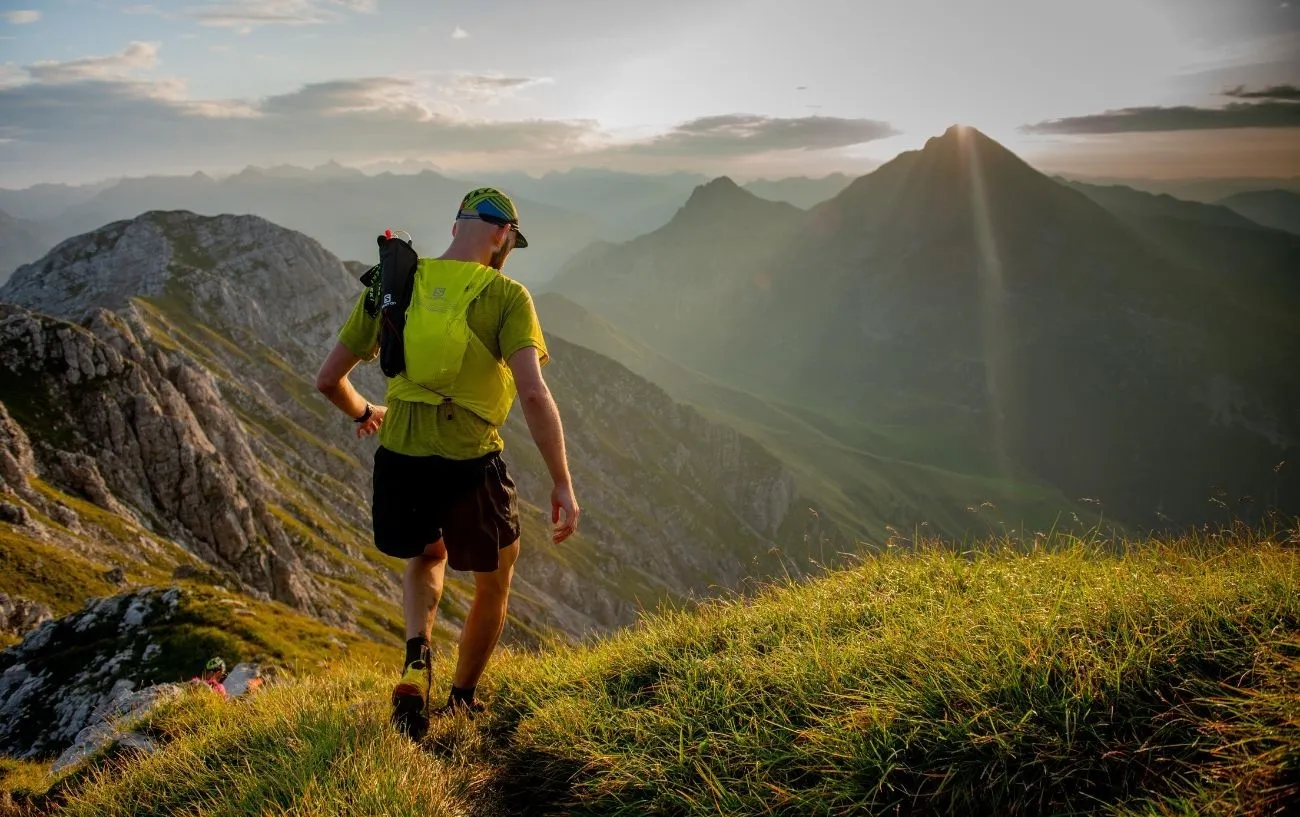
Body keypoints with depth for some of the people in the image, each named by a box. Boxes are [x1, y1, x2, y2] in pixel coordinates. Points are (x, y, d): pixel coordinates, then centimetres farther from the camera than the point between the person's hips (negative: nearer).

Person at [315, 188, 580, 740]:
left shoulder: (391, 287, 5)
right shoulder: (506, 297, -8)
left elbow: (328, 379, 10)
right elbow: (534, 394, -21)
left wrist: (363, 413, 31)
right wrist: (562, 485, -16)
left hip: (399, 462, 4)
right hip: (471, 467, -4)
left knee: (426, 556, 34)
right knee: (494, 581, 25)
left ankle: (417, 657, 7)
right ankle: (461, 701, 40)